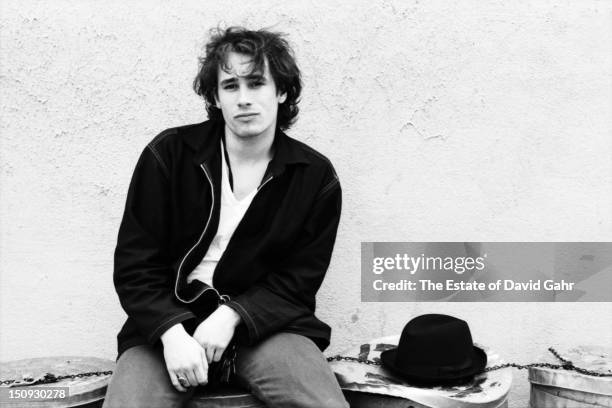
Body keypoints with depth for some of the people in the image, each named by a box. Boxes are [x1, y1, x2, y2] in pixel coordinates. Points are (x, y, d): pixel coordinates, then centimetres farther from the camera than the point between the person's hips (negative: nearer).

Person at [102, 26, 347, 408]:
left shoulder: (316, 176, 0)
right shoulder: (168, 154, -2)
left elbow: (298, 280, 1)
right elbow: (135, 265, -2)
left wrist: (232, 316, -16)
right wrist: (172, 332, -19)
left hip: (265, 322, 1)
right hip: (170, 318, 0)